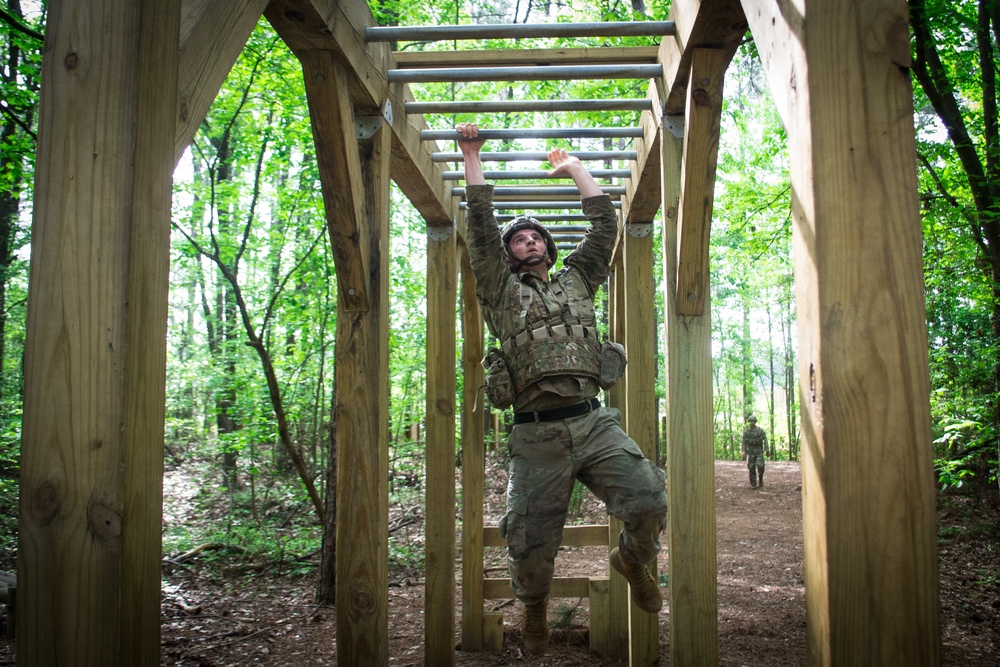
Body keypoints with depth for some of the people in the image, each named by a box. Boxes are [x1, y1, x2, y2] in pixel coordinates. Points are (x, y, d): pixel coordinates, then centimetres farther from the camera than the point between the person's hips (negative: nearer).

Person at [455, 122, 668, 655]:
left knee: (649, 500, -16)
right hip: (536, 434, -1)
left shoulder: (576, 280, 23)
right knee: (532, 541, 2)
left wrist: (574, 167, 28)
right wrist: (471, 156, 11)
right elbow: (480, 226, 8)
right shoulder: (500, 289, 15)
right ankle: (534, 607, 35)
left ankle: (632, 559, 19)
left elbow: (605, 223, 22)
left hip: (594, 423, 2)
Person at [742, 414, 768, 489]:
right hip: (750, 451, 1)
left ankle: (760, 480, 12)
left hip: (759, 451, -1)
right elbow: (744, 442, -1)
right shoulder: (746, 432, 1)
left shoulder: (760, 430, -3)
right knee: (752, 468, -1)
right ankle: (753, 484, 5)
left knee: (760, 466, -13)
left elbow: (765, 440, -5)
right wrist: (744, 452, -12)